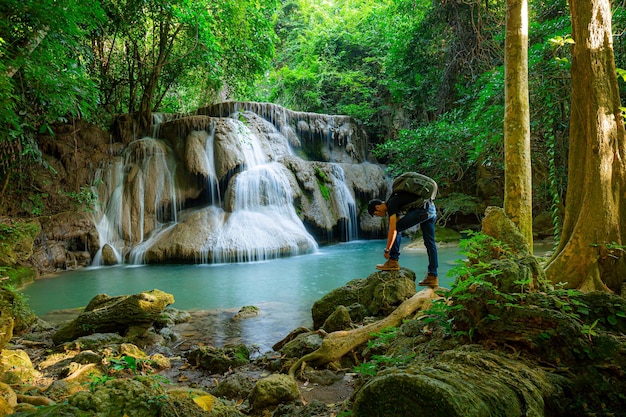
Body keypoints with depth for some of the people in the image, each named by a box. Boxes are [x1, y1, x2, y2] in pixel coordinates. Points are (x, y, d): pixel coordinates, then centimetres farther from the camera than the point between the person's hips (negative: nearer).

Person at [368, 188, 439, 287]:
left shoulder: (391, 205, -6)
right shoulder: (395, 201, 23)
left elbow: (392, 231, -12)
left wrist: (387, 250, -4)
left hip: (422, 210, -10)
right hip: (432, 210, 10)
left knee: (397, 228, -1)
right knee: (430, 243, 11)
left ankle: (393, 261, 2)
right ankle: (432, 276, 14)